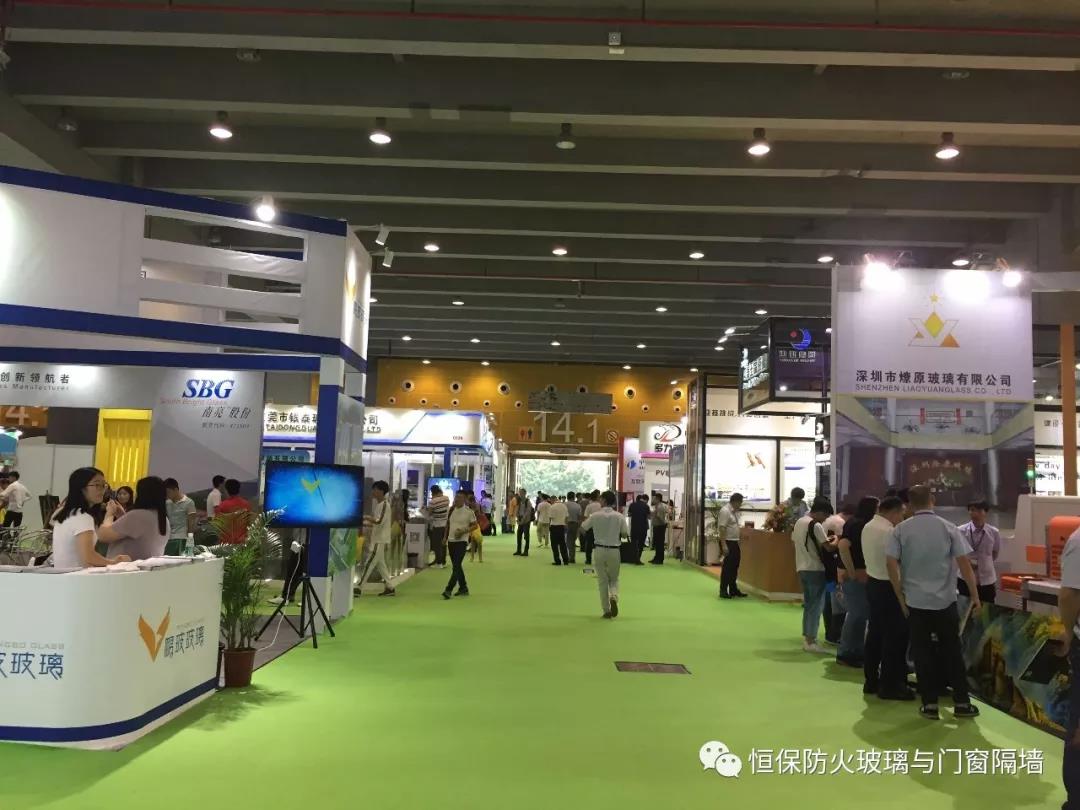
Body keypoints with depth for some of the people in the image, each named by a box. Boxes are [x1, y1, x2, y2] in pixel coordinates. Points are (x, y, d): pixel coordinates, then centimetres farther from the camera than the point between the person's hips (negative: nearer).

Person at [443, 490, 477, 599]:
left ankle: (448, 590, -13)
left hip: (461, 541, -6)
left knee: (456, 566, -11)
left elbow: (475, 525, -5)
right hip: (451, 541, 6)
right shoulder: (451, 510, 8)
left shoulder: (469, 511, -8)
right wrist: (445, 537, 14)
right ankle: (463, 588, 25)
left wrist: (464, 531, -17)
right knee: (456, 566, 13)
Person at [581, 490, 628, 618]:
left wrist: (588, 518, 16)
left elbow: (583, 528, 1)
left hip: (600, 550, 0)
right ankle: (613, 597, -14)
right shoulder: (619, 517, -5)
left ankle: (607, 610, 10)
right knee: (614, 579, 16)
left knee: (602, 581, 9)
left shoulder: (595, 515, -8)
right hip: (614, 550, 1)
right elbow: (624, 534, 1)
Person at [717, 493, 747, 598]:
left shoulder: (735, 511, 13)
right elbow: (722, 528, -22)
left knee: (734, 567, 14)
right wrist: (723, 545, -26)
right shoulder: (725, 511, -16)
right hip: (728, 542, -9)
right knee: (727, 567, -6)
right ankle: (723, 591, 1)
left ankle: (733, 589, 23)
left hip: (735, 542, 9)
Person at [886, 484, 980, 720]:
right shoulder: (948, 528, -2)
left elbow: (891, 563, -9)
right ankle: (961, 702, 17)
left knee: (922, 652, 7)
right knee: (952, 652, 12)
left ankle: (930, 704, 10)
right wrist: (975, 595, 3)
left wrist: (900, 597, 0)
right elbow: (964, 563, -5)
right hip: (945, 601, 0)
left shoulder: (901, 530, -3)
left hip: (915, 602, 0)